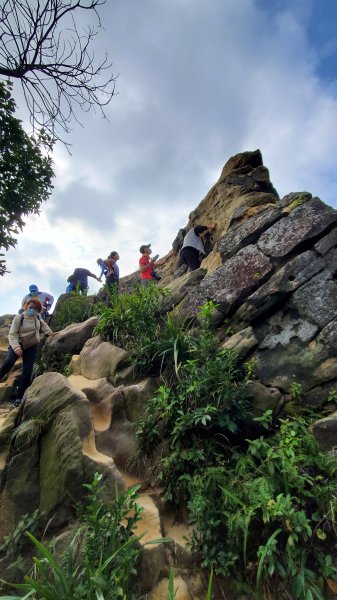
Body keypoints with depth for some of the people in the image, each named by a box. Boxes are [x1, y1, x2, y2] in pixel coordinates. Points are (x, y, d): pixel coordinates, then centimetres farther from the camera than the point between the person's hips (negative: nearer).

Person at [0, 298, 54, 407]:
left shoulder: (37, 317, -3)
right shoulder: (19, 317, -17)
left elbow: (43, 324, 22)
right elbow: (12, 334, -21)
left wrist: (49, 332, 24)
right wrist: (15, 347, -34)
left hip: (31, 347, 3)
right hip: (18, 344, -3)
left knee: (27, 372, -5)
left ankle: (19, 397, 6)